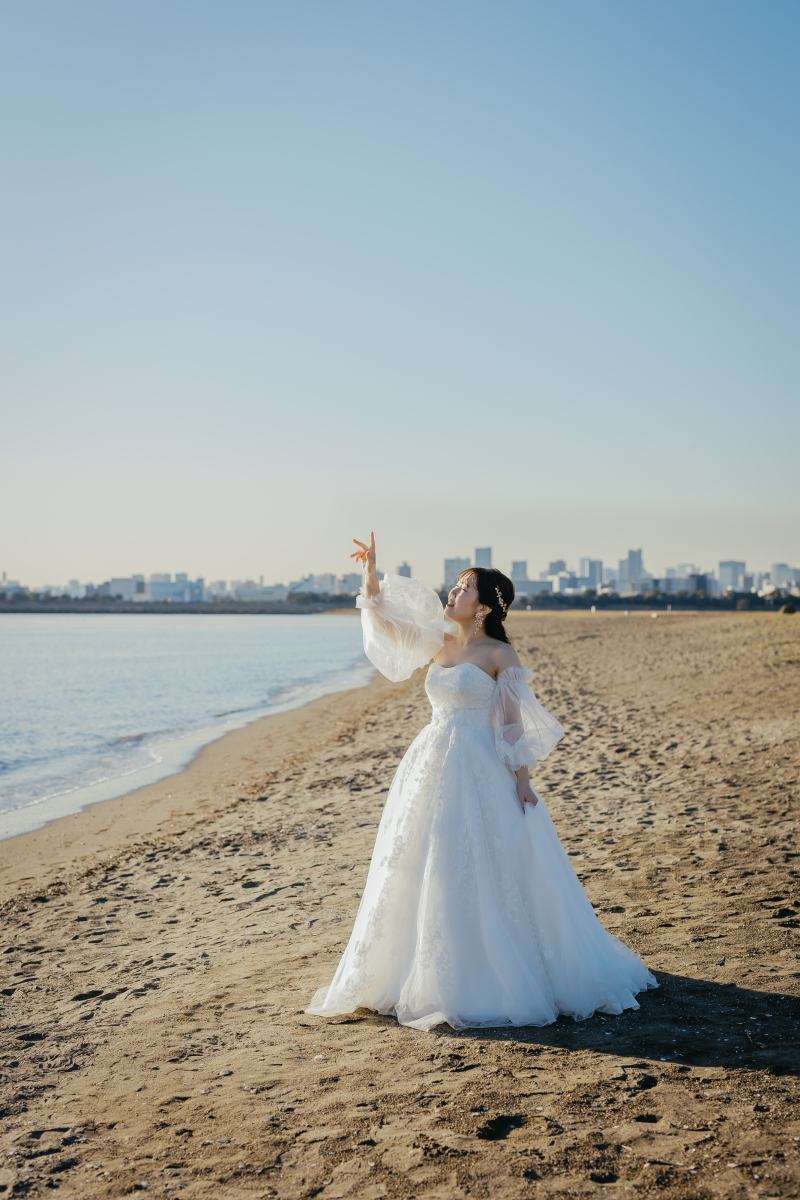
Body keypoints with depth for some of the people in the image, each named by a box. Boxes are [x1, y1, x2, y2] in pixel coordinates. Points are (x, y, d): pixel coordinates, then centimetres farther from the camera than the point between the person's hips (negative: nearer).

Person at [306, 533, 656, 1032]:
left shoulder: (500, 654, -7)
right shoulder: (441, 643, 10)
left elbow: (514, 724, -8)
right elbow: (386, 621, 12)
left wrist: (522, 781, -13)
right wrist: (372, 573, 1)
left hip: (481, 773, -7)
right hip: (432, 768, 7)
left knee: (484, 875, -4)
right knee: (429, 876, 10)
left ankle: (498, 982, 8)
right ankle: (441, 981, 23)